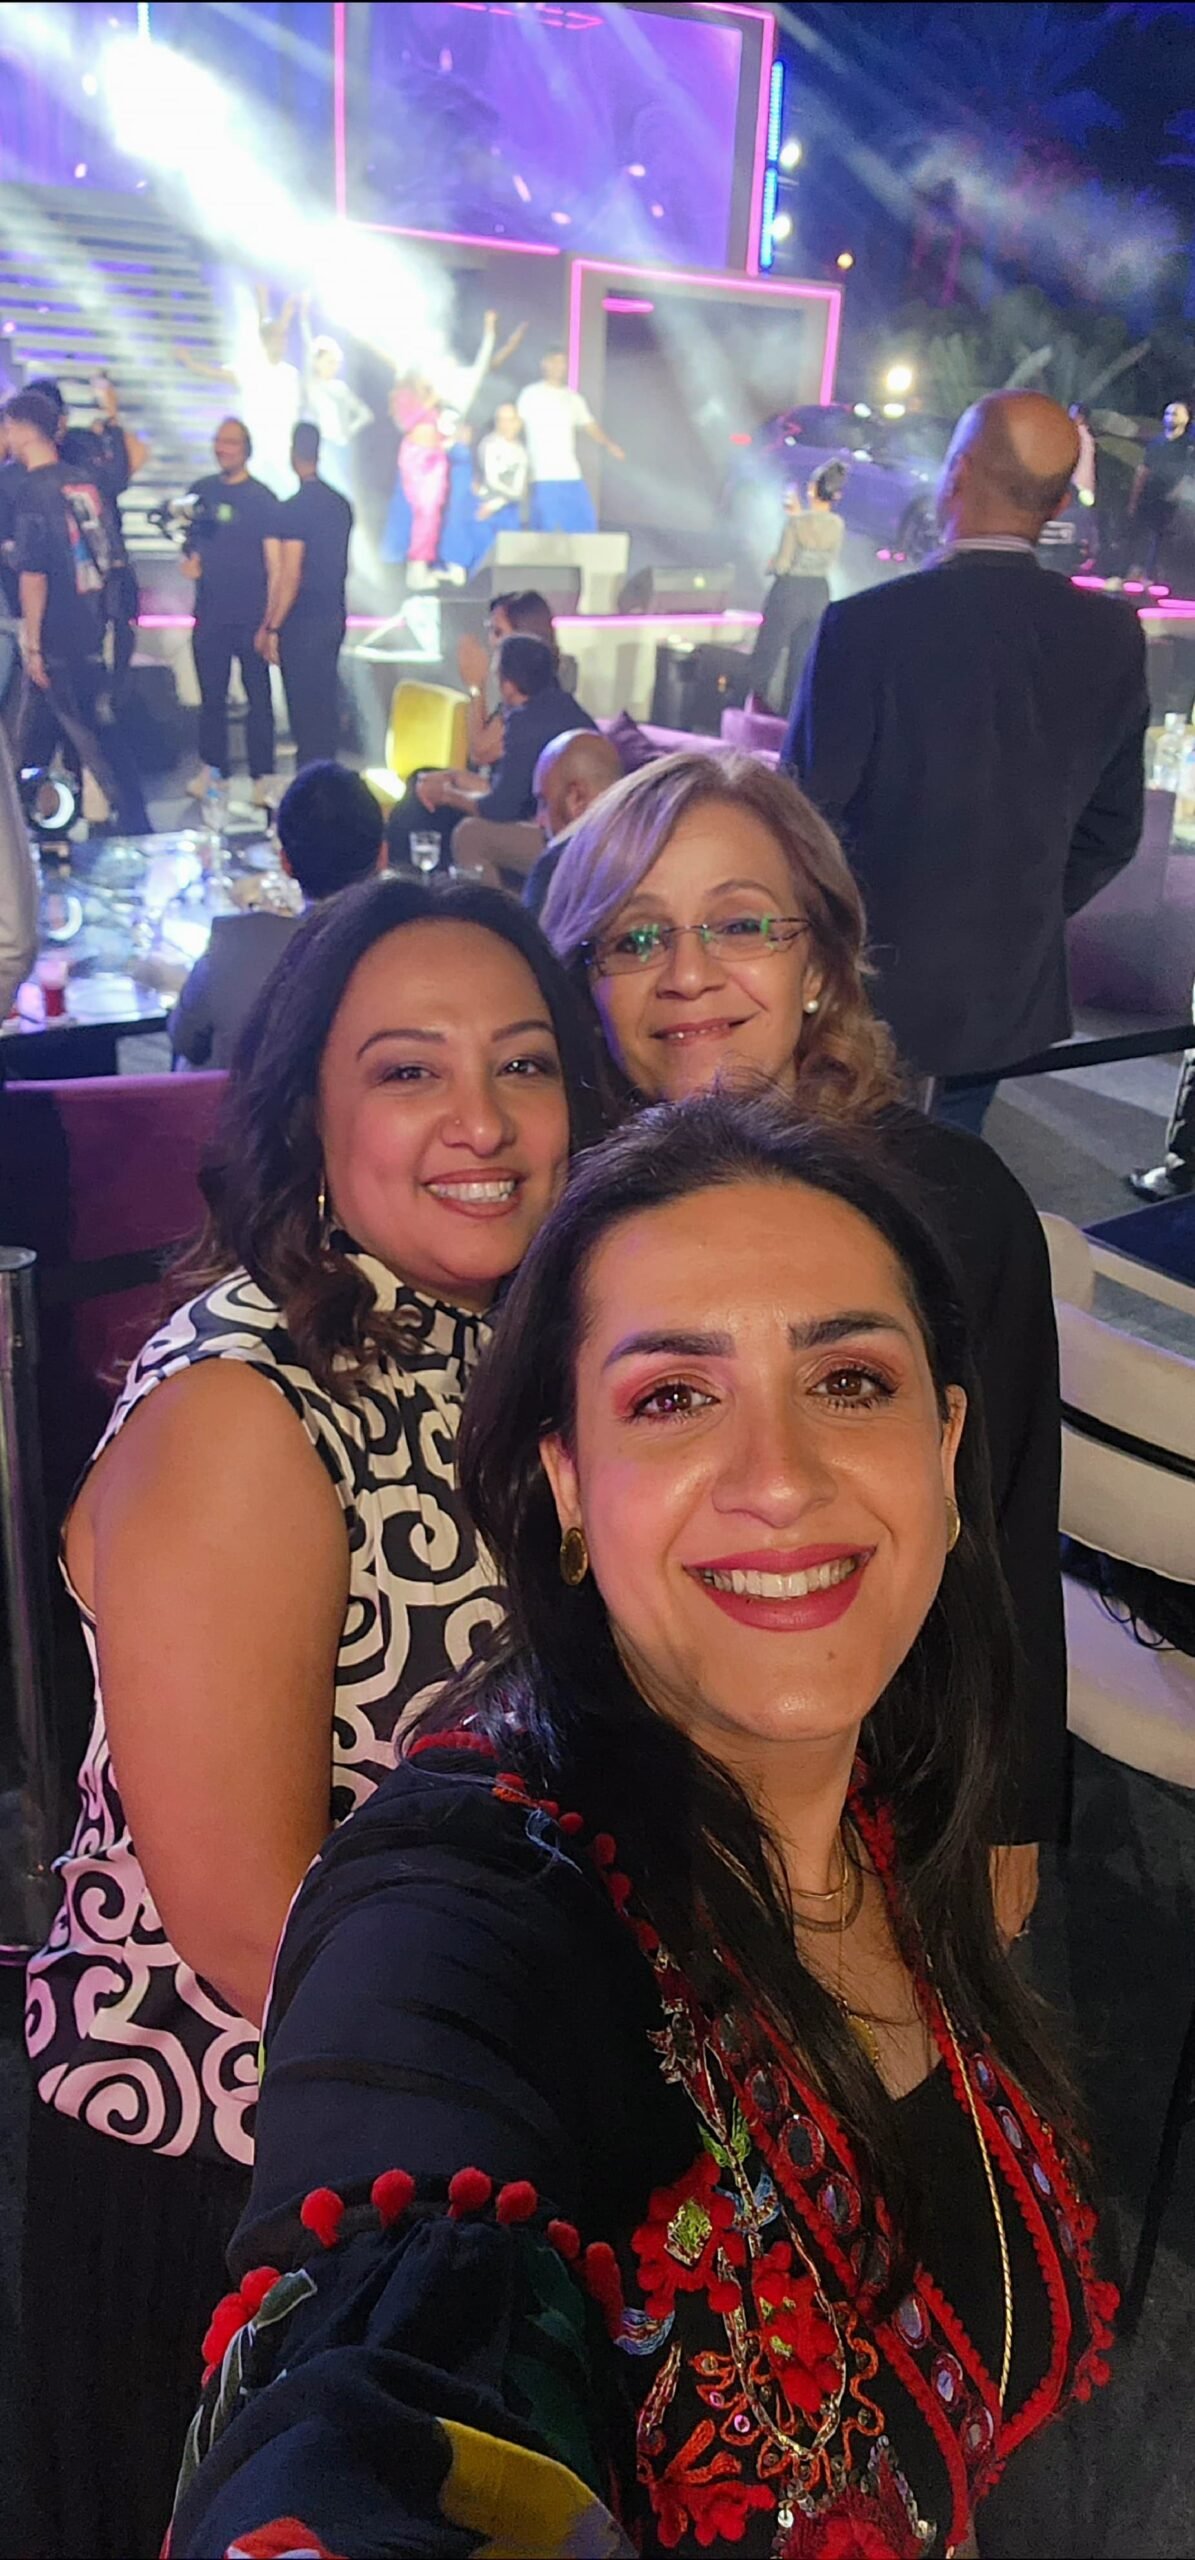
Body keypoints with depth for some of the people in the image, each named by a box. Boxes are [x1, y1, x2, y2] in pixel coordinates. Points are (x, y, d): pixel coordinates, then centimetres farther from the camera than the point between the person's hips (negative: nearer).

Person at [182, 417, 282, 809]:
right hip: (210, 613, 4)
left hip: (251, 615, -4)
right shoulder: (201, 491, 10)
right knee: (211, 695, 10)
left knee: (259, 696, -3)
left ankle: (263, 776, -1)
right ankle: (212, 769, 20)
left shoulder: (262, 498, -3)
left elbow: (274, 561, -6)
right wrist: (187, 559, -2)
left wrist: (272, 618, -14)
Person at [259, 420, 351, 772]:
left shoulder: (293, 509, -15)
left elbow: (290, 577, -18)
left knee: (303, 704, -2)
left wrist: (270, 628, -13)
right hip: (334, 616, 7)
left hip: (302, 621, -7)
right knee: (326, 699, 14)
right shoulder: (341, 504, 7)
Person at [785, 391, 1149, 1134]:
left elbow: (808, 810, -13)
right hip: (1013, 994, 5)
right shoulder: (1113, 635, -3)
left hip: (874, 991, -4)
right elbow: (1113, 830, 5)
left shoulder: (867, 624, -18)